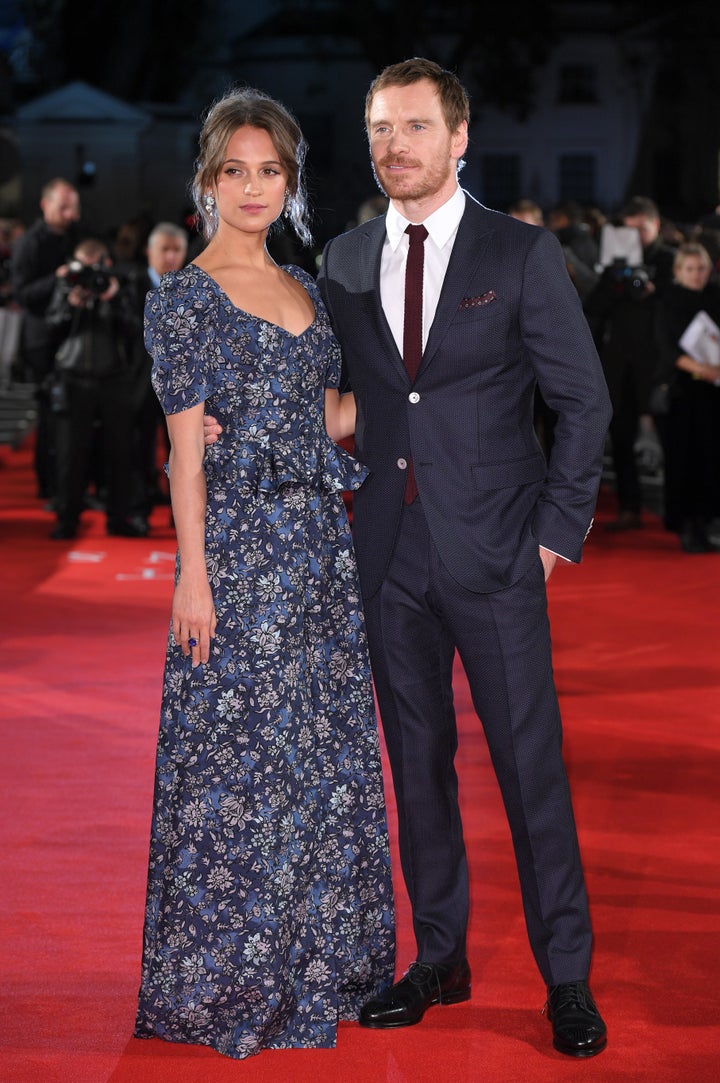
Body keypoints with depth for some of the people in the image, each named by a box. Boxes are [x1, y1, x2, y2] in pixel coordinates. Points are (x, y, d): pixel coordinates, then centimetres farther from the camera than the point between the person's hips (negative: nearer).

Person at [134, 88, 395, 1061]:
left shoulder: (305, 289, 14)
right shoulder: (185, 297, -5)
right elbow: (187, 447, -9)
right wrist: (193, 575, -13)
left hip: (320, 543, 7)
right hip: (240, 545, -7)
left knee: (327, 752, 11)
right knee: (240, 754, -1)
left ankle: (321, 957, 24)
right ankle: (231, 980, 12)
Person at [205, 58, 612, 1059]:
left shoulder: (523, 254, -2)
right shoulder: (344, 261, 8)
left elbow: (583, 400, 0)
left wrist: (559, 528, -5)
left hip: (493, 552, -4)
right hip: (390, 552, 4)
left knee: (530, 762, 0)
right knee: (417, 760, 11)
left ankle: (566, 977, 12)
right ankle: (439, 959, 24)